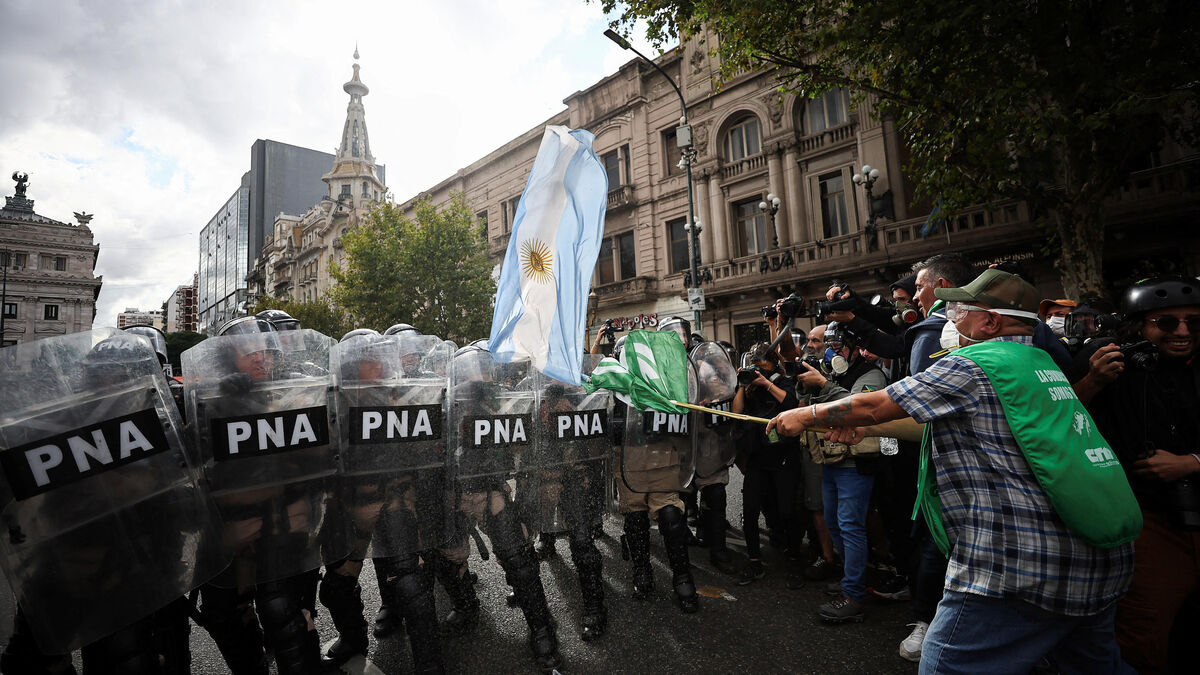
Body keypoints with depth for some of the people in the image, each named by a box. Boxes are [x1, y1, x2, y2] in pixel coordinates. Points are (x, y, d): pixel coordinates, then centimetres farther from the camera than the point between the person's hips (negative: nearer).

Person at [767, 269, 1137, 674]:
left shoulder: (973, 365, -12)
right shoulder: (1042, 364, 15)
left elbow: (873, 405, -8)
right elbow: (955, 423, 21)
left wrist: (808, 415, 7)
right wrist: (863, 429, 19)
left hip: (1019, 571, -10)